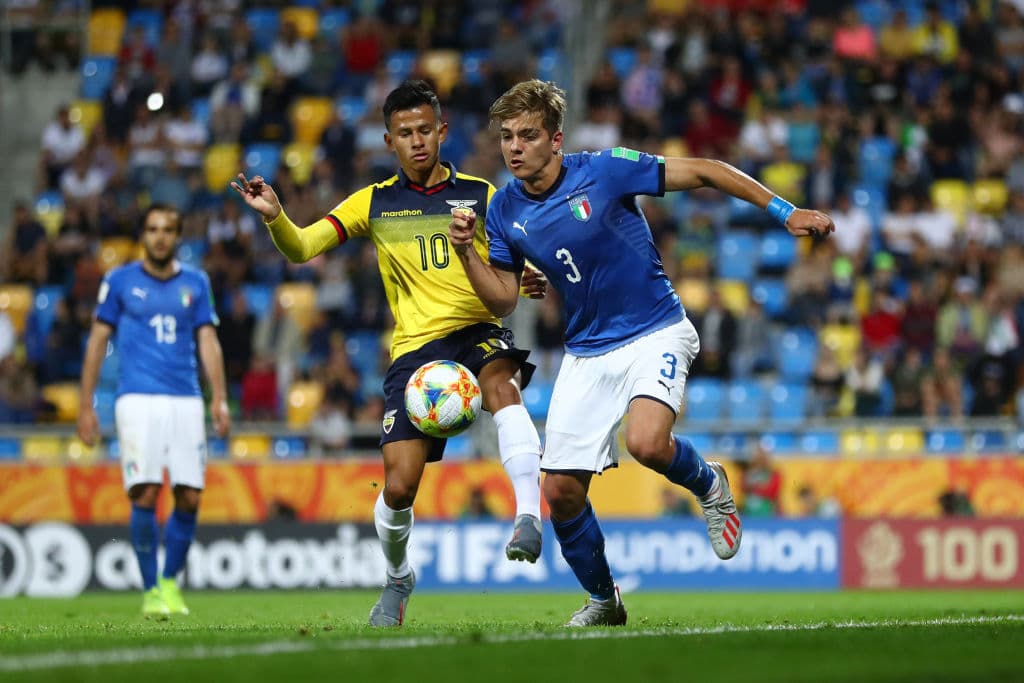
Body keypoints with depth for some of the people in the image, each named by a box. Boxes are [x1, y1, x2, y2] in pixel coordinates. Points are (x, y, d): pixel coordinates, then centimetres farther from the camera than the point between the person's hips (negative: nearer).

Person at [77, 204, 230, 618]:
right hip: (138, 400, -3)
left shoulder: (195, 284, 12)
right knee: (145, 494, -13)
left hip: (185, 401, 3)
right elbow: (97, 342, 7)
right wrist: (86, 405, 2)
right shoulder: (119, 282, 6)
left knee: (189, 497, -4)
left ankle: (171, 582, 15)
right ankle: (150, 590, -1)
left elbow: (208, 342, 9)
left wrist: (219, 399, -3)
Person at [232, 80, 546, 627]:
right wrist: (273, 215, -15)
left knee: (500, 383, -39)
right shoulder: (375, 203, 12)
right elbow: (300, 248, 6)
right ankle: (397, 578, 20)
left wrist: (533, 282, -11)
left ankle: (529, 517, -44)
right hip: (415, 347, 1)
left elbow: (520, 265, 14)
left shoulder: (480, 195, 11)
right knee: (399, 486, -9)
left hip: (479, 332, -1)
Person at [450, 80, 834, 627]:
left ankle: (708, 484, 3)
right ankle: (603, 600, 23)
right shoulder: (506, 208, -1)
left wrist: (785, 213, -11)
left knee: (645, 442, -32)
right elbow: (502, 299, 4)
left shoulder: (604, 171, -15)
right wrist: (466, 251, -14)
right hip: (586, 352, 5)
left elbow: (703, 172, -9)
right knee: (561, 491, -1)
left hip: (655, 334, -5)